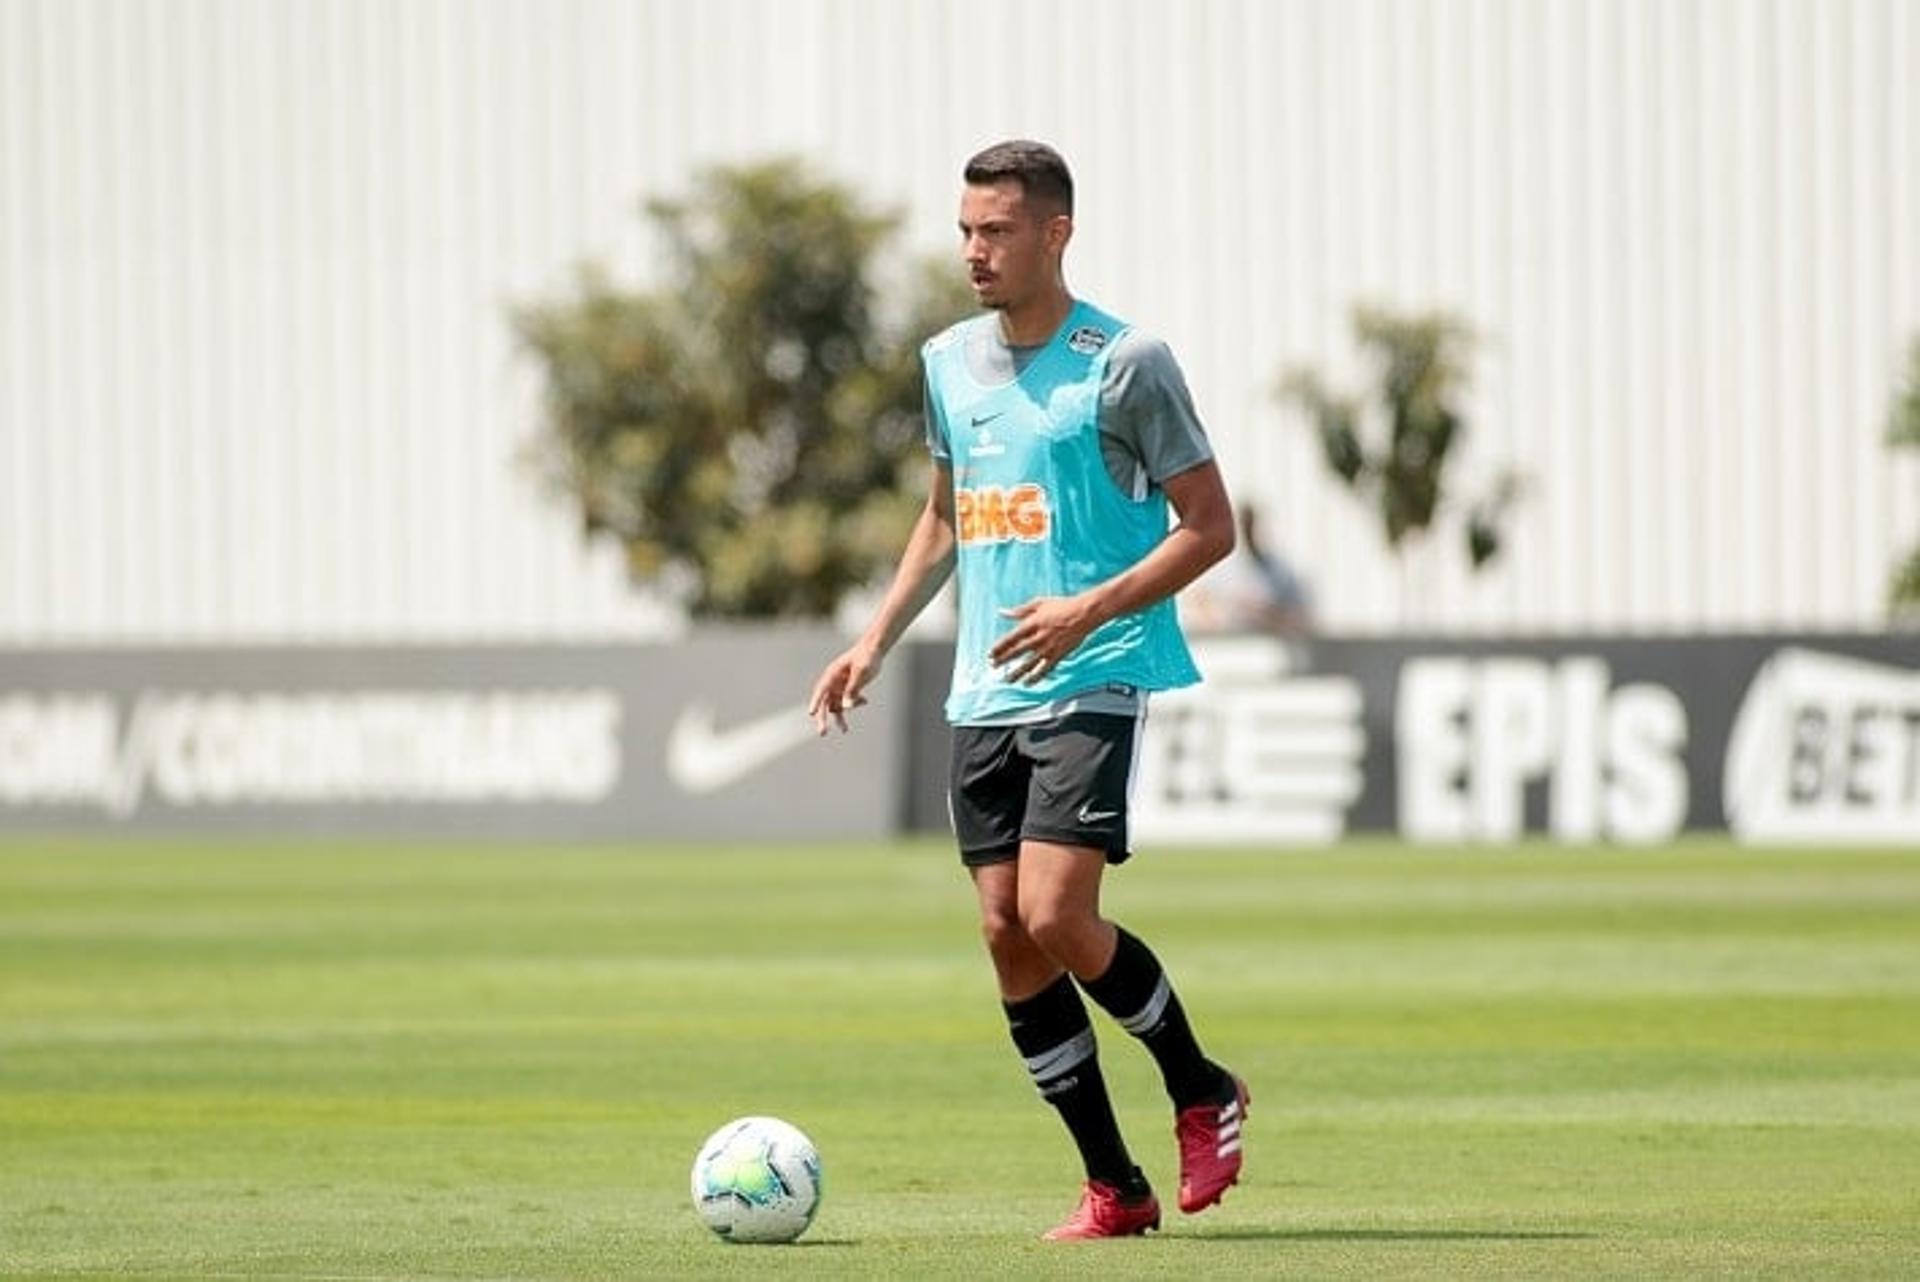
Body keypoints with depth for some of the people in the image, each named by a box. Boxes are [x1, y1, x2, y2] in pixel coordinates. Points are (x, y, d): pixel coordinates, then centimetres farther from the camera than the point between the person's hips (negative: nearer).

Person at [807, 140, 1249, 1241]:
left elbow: (1210, 526, -7)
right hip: (984, 695, 7)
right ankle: (1115, 1188, 9)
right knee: (1008, 937, 1)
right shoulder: (950, 362, 11)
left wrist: (1091, 611, -19)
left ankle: (1203, 1092, 7)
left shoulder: (1125, 363, -8)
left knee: (1056, 916, -18)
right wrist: (877, 642, 15)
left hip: (1094, 684, -7)